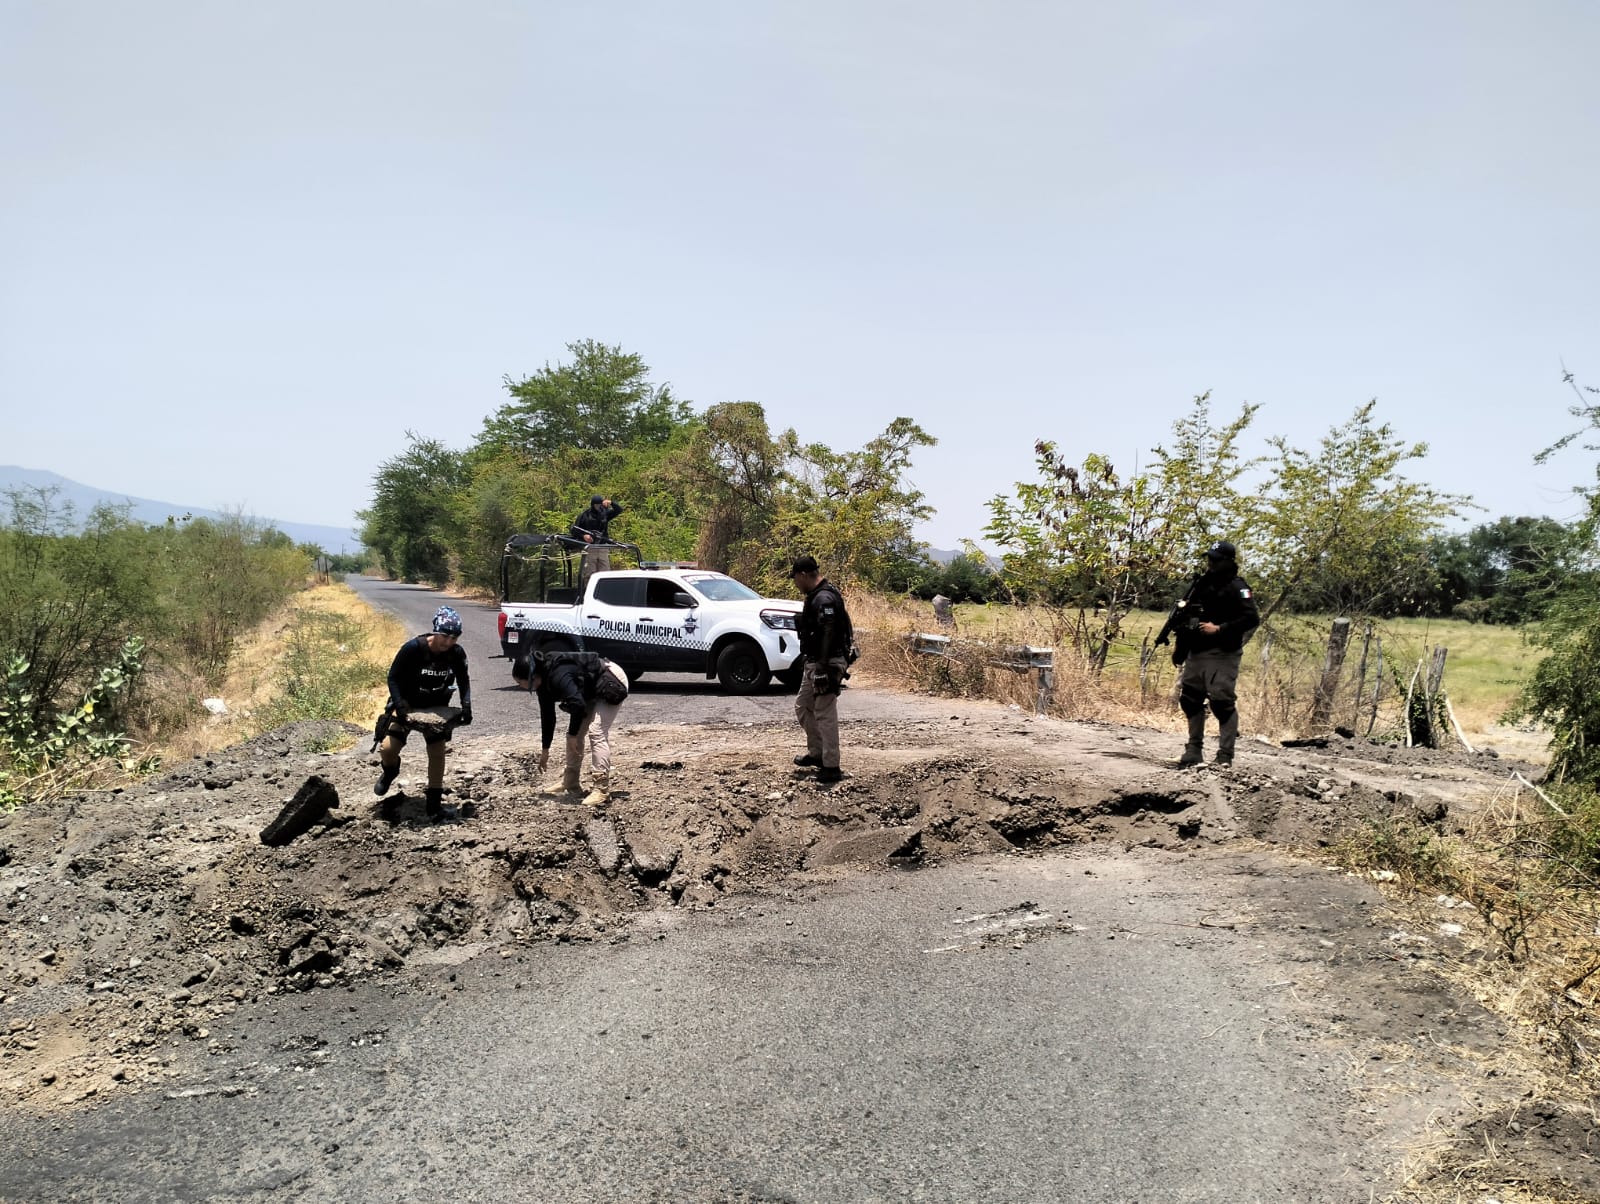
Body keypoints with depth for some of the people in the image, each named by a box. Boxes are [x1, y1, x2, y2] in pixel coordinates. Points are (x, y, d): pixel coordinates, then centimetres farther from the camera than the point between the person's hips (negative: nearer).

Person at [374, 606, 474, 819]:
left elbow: (464, 680, -1)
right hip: (408, 704, -3)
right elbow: (393, 677, -18)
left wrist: (466, 704, -16)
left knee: (437, 752, -3)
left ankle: (434, 805, 8)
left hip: (437, 707, 3)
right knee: (388, 749, -14)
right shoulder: (412, 648, -27)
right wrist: (398, 704, -30)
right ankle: (390, 770, 24)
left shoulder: (457, 653, -16)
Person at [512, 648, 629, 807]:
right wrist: (545, 749, 14)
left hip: (611, 683, -10)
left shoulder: (557, 675, -33)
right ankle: (570, 784, 18)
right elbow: (547, 715, 8)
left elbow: (577, 704, -38)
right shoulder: (544, 680, -2)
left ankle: (602, 789, -22)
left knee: (596, 733, -20)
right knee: (574, 733, 8)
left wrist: (573, 734, -23)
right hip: (592, 691, 10)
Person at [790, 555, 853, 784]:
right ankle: (816, 752, 30)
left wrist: (822, 669, -28)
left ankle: (831, 767, -1)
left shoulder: (824, 599, -19)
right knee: (802, 705, 20)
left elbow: (828, 635, -26)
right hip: (814, 663, 11)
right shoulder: (816, 596, 15)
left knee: (825, 714, -6)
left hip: (826, 663, -11)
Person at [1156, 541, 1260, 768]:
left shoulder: (1236, 587, -8)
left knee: (1222, 703, -9)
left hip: (1222, 656, -8)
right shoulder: (1202, 583, 15)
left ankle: (1225, 758, -5)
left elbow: (1252, 619, -17)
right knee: (1190, 700, 11)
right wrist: (1179, 644, 15)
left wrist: (1219, 629, -18)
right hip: (1196, 653, 8)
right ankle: (1194, 751, 21)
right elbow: (1184, 615, 22)